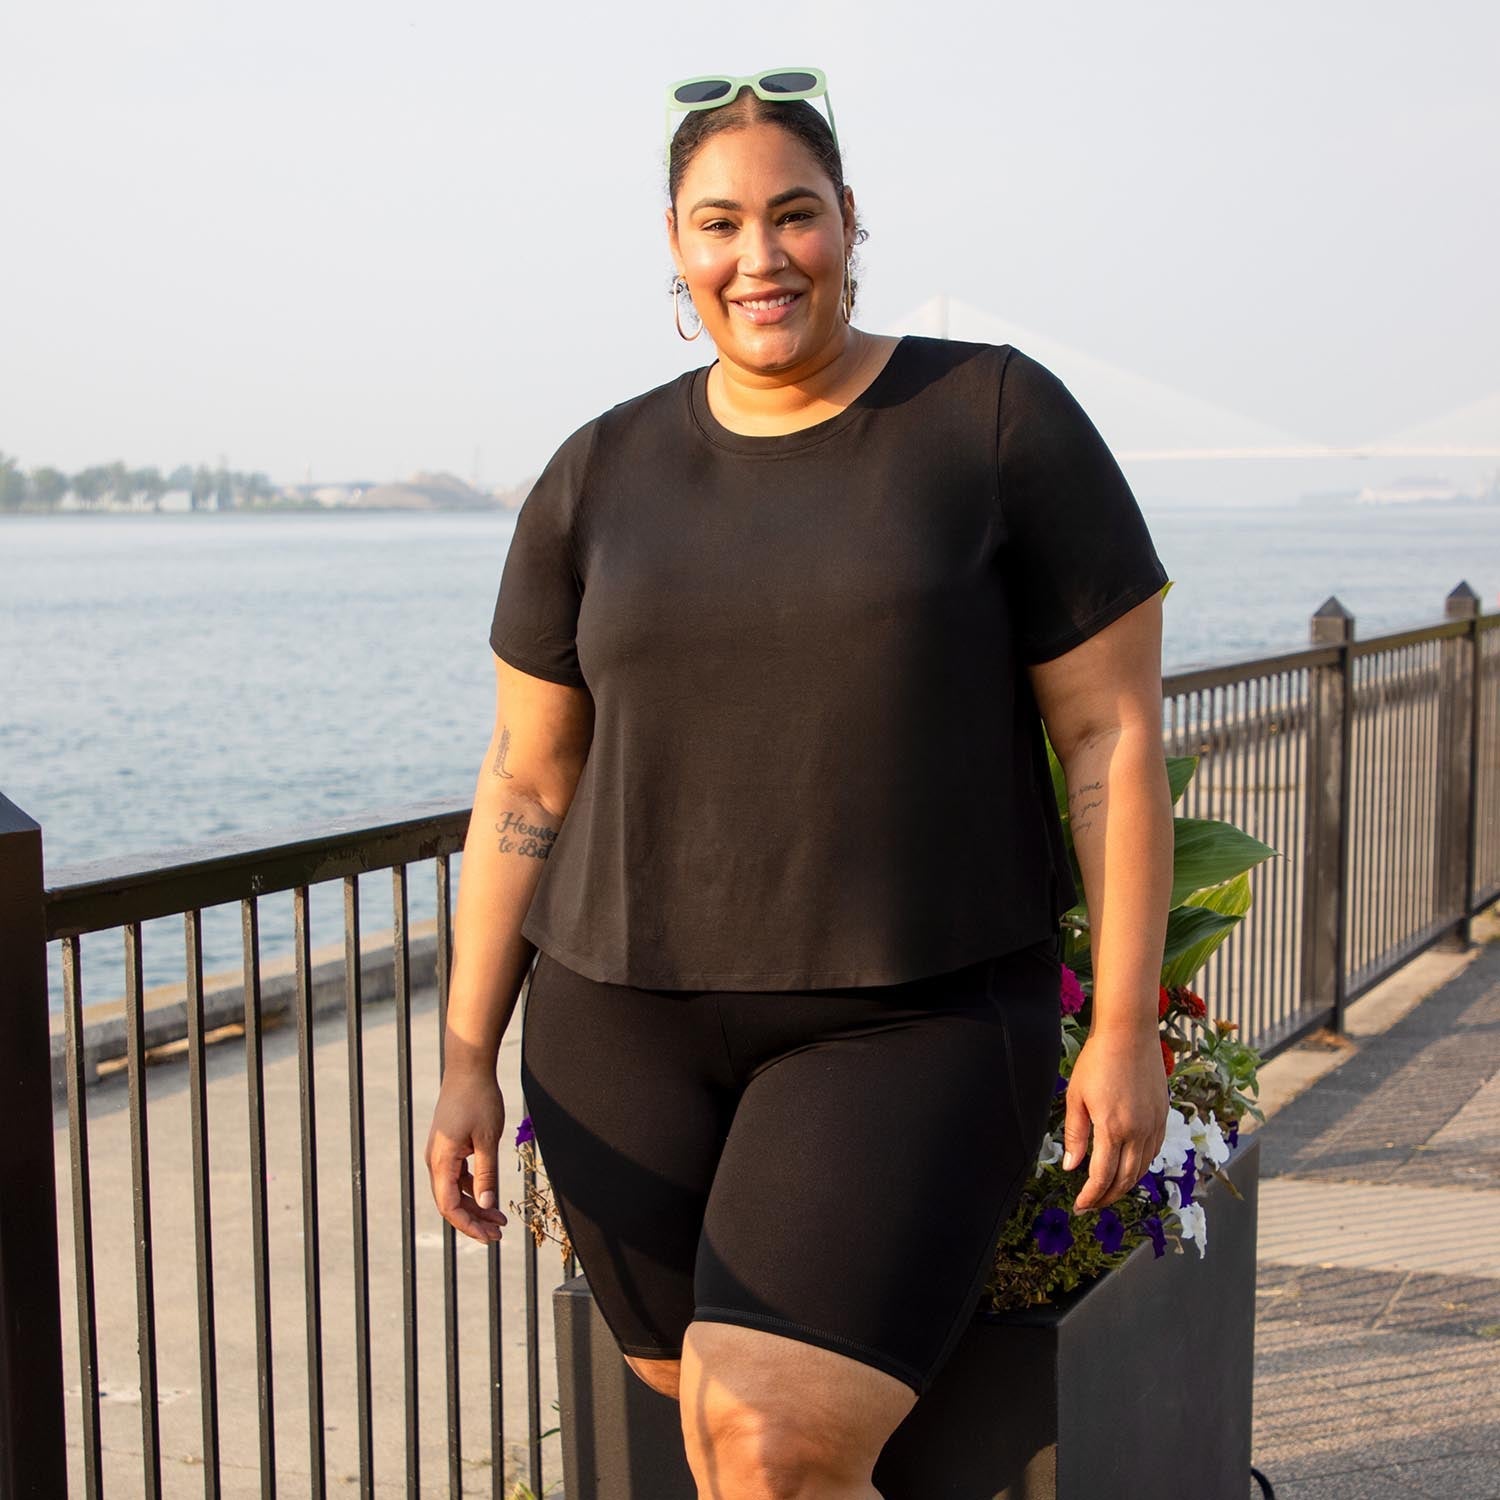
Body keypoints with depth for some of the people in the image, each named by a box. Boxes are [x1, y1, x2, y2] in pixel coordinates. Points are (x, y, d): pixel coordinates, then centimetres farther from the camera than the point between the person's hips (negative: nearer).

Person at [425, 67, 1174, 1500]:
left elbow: (1114, 731, -4)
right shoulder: (599, 478, 5)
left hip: (913, 1025, -4)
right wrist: (467, 1058, 5)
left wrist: (1125, 1028, -8)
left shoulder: (1001, 420, -5)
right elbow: (528, 781, 8)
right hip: (630, 1023, 4)